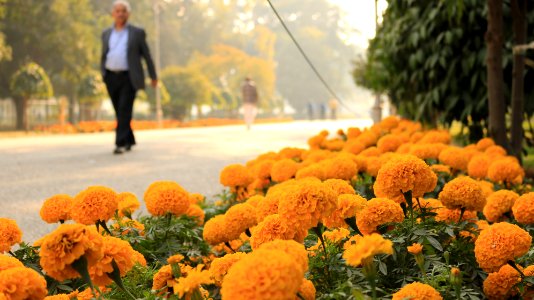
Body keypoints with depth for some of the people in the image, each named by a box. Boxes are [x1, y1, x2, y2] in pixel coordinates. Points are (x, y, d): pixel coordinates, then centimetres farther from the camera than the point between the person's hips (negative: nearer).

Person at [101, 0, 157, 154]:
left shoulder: (137, 33, 3)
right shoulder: (106, 34, 13)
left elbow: (146, 55, 5)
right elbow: (103, 57, 18)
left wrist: (153, 76, 7)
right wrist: (103, 76, 9)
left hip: (129, 78, -4)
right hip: (111, 78, 4)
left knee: (124, 110, -14)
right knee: (119, 112, 7)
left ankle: (121, 143, -16)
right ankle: (129, 141, 20)